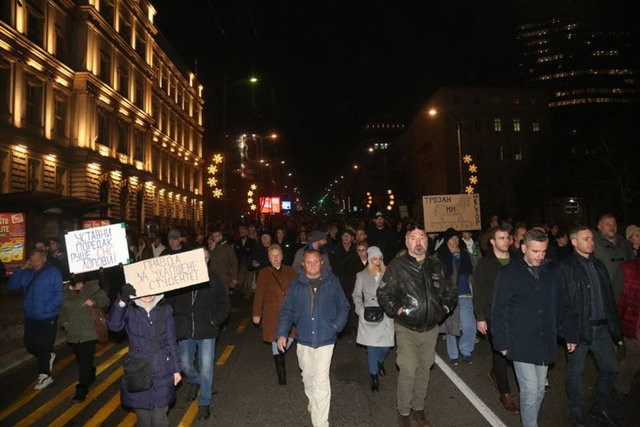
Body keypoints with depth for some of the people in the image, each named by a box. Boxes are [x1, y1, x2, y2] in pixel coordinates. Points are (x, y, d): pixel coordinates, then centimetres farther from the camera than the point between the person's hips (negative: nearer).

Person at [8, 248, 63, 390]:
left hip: (47, 318, -5)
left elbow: (58, 293, -12)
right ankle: (49, 356, 39)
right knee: (30, 345, 12)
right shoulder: (27, 273, 7)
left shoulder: (53, 272, -8)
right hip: (30, 317, 5)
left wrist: (48, 308, -20)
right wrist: (21, 269, -6)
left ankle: (44, 375, 18)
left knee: (43, 346, 2)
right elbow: (11, 285, 4)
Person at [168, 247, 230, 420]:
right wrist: (176, 321, -5)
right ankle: (194, 382, 50)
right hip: (185, 331, 2)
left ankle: (204, 403, 22)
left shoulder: (213, 279, -3)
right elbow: (170, 301, 4)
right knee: (185, 365, 16)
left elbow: (223, 303, 2)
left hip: (206, 332, -1)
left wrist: (214, 321, -7)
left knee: (206, 368, 2)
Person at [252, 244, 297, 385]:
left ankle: (278, 356, 36)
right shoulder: (264, 273, 0)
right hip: (272, 313, -2)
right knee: (276, 342, 1)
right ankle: (280, 371, 17)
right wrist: (257, 314, 0)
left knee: (289, 339, 3)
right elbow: (259, 294, 1)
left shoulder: (290, 271, 6)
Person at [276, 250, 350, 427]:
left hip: (325, 339, -3)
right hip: (303, 339, 3)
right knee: (308, 375, 21)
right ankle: (312, 400, 49)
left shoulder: (332, 282, -2)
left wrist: (337, 325, -6)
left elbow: (343, 307, 6)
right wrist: (282, 333, -4)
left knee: (321, 381, -7)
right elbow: (287, 311, 5)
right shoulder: (296, 285, 2)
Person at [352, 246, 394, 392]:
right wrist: (361, 311, -6)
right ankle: (373, 375, 19)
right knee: (372, 346, 1)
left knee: (386, 345, 3)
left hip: (385, 314, 1)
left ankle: (379, 362, 38)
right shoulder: (362, 276, 3)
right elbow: (356, 295, 7)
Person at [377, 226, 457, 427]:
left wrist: (446, 306, 2)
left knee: (424, 370, 14)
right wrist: (396, 309, -16)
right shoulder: (397, 266, -7)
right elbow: (383, 293, -4)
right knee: (408, 371, -5)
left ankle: (418, 408, 33)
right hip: (406, 329, -4)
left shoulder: (437, 266, 6)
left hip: (431, 329, 4)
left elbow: (451, 291, 18)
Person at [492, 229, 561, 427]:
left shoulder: (551, 270, 3)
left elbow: (559, 305, 11)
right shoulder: (509, 273, -9)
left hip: (546, 342, 5)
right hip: (521, 343, -4)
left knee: (540, 389, 15)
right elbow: (498, 311, -5)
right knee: (530, 390, -4)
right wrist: (501, 342, -6)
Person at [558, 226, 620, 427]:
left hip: (602, 327, 6)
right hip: (580, 328, -6)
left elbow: (609, 298, 13)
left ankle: (598, 408, 34)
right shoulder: (566, 268, -11)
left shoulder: (599, 266, 10)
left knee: (610, 368, 13)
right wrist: (569, 333, -16)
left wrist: (614, 326, 9)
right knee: (575, 372, 6)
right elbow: (563, 303, -13)